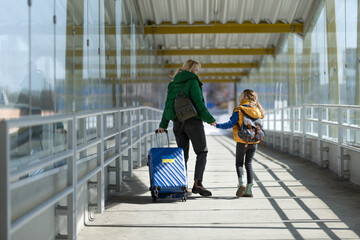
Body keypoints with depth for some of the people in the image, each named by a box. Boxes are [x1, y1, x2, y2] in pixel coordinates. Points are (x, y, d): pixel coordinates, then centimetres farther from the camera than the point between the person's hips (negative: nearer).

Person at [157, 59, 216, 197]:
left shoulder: (173, 84, 13)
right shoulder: (192, 82, -8)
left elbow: (168, 105, 15)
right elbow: (199, 103, -14)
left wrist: (163, 125, 17)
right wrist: (210, 119, -10)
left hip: (177, 123, 6)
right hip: (193, 122, -6)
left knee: (183, 154, 11)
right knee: (202, 152, 2)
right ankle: (197, 183, -10)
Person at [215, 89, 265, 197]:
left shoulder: (239, 110, -12)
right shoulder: (257, 110, 5)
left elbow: (230, 124, -16)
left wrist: (217, 125, -8)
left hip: (242, 142, -4)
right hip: (254, 142, 4)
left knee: (239, 163, 9)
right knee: (249, 164, 12)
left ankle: (241, 183, -14)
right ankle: (249, 189, 7)